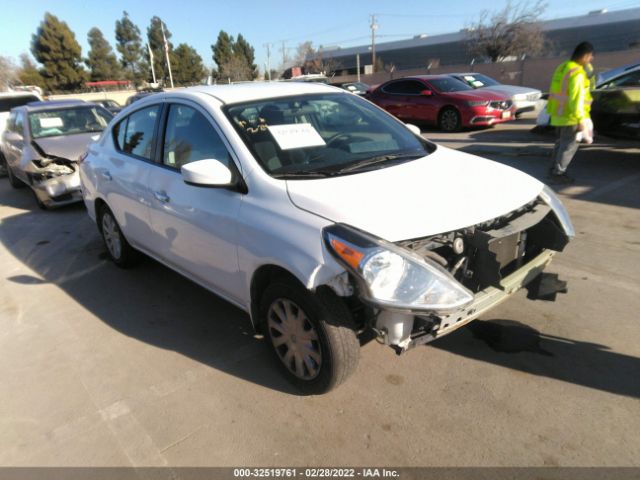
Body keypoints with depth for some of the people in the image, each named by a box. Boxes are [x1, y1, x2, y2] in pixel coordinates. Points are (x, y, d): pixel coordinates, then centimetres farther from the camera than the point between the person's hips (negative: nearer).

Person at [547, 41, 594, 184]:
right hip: (570, 115, -9)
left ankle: (554, 171, 25)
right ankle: (557, 174, -1)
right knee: (569, 144, -1)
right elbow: (576, 98, -23)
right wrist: (581, 119, -22)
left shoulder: (562, 67, 9)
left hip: (558, 113, 9)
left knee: (561, 142, 19)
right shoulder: (577, 73, -18)